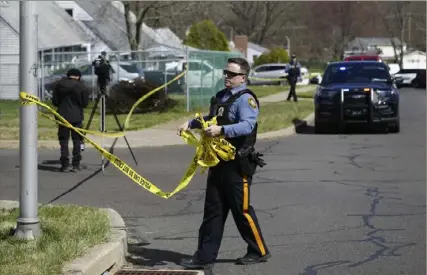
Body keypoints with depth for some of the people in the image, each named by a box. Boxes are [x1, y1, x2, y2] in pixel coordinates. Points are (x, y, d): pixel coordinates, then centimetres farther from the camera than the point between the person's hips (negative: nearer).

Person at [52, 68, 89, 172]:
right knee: (77, 140, 6)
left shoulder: (59, 85, 0)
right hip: (77, 117, -1)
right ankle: (76, 165, 4)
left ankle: (64, 165, 0)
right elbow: (85, 103, -1)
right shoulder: (81, 86, -5)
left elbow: (54, 102, 3)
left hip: (63, 116, 1)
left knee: (63, 140, 5)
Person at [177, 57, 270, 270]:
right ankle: (205, 256, 12)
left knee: (242, 210, -1)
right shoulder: (220, 97, 15)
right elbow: (211, 119, 33)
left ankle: (259, 252, 15)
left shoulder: (245, 98, -12)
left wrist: (221, 130, -35)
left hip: (237, 164, -9)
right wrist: (191, 123, 21)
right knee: (213, 211, 9)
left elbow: (247, 125, -28)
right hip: (218, 162, 9)